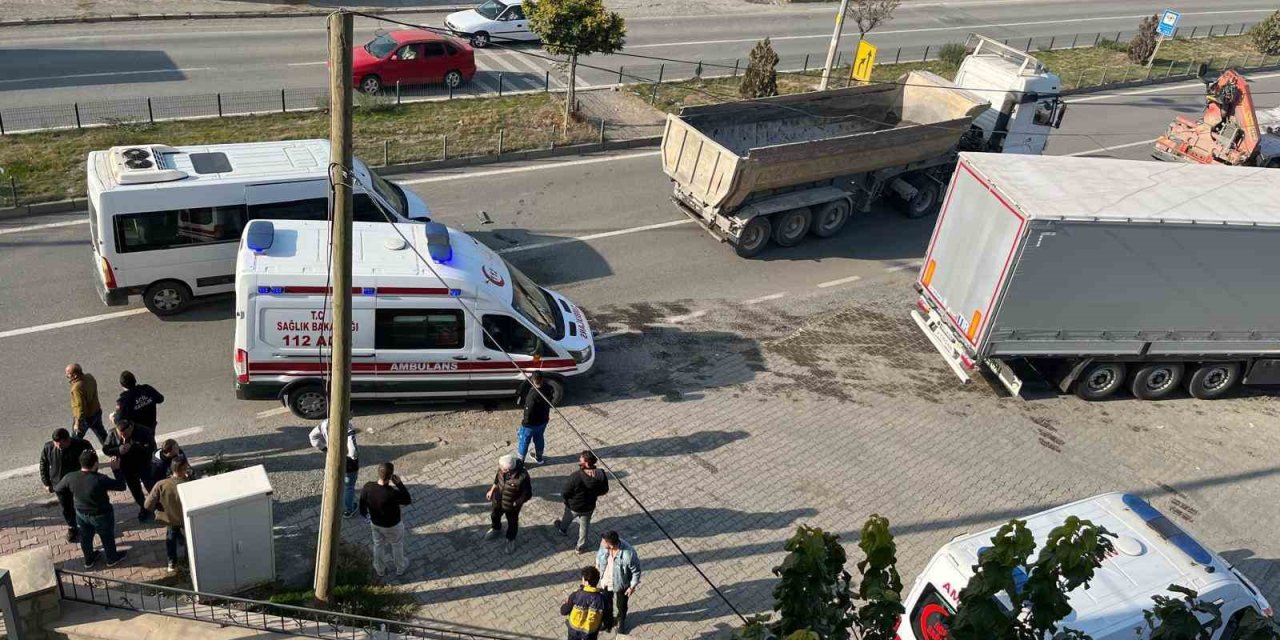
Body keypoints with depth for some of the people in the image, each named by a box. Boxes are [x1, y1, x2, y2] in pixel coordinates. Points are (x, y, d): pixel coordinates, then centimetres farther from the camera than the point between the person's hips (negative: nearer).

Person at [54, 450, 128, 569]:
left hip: (81, 514, 4)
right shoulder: (100, 480, -35)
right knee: (107, 537, 22)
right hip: (101, 515, -4)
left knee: (85, 537, 29)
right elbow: (121, 486, -25)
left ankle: (89, 560, 51)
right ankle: (112, 559, 45)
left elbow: (57, 488, 1)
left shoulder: (70, 478, -20)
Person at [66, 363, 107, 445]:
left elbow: (81, 407, -29)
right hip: (97, 411, 8)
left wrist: (78, 423, -22)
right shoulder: (89, 377, -8)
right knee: (102, 433, 24)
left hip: (86, 417, -8)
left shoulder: (77, 388, -32)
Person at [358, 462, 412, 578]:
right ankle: (401, 568, 50)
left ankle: (380, 570, 52)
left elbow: (362, 509, -9)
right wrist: (399, 483, -19)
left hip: (375, 523, 4)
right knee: (397, 546, 26)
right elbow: (408, 500, -19)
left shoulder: (367, 488, -26)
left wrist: (369, 517, 12)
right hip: (392, 526, -4)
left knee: (378, 545, 29)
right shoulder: (392, 494, -40)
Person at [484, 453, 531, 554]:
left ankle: (511, 539, 53)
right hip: (498, 500, 5)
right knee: (494, 516, 32)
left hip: (511, 506, -5)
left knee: (512, 523, 24)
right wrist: (491, 491, 6)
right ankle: (496, 529, 65)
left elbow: (527, 494, -24)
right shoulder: (503, 468, -26)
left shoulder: (522, 477, -41)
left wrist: (515, 504, -20)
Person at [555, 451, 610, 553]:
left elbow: (565, 494, -25)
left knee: (567, 518, 33)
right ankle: (581, 547, 47)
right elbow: (604, 490, -8)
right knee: (584, 526, 28)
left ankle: (563, 529, 64)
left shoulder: (575, 476, -37)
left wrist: (562, 494, -1)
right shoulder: (600, 474, -25)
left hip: (573, 506, -2)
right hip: (589, 507, 2)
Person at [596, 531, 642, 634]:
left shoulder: (629, 554, -42)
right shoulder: (604, 545, -28)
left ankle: (621, 620, 58)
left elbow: (636, 571, -23)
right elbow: (599, 555, -2)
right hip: (605, 581, 3)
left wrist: (632, 587, -12)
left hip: (621, 584, -3)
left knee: (621, 604, 26)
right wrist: (597, 565, 13)